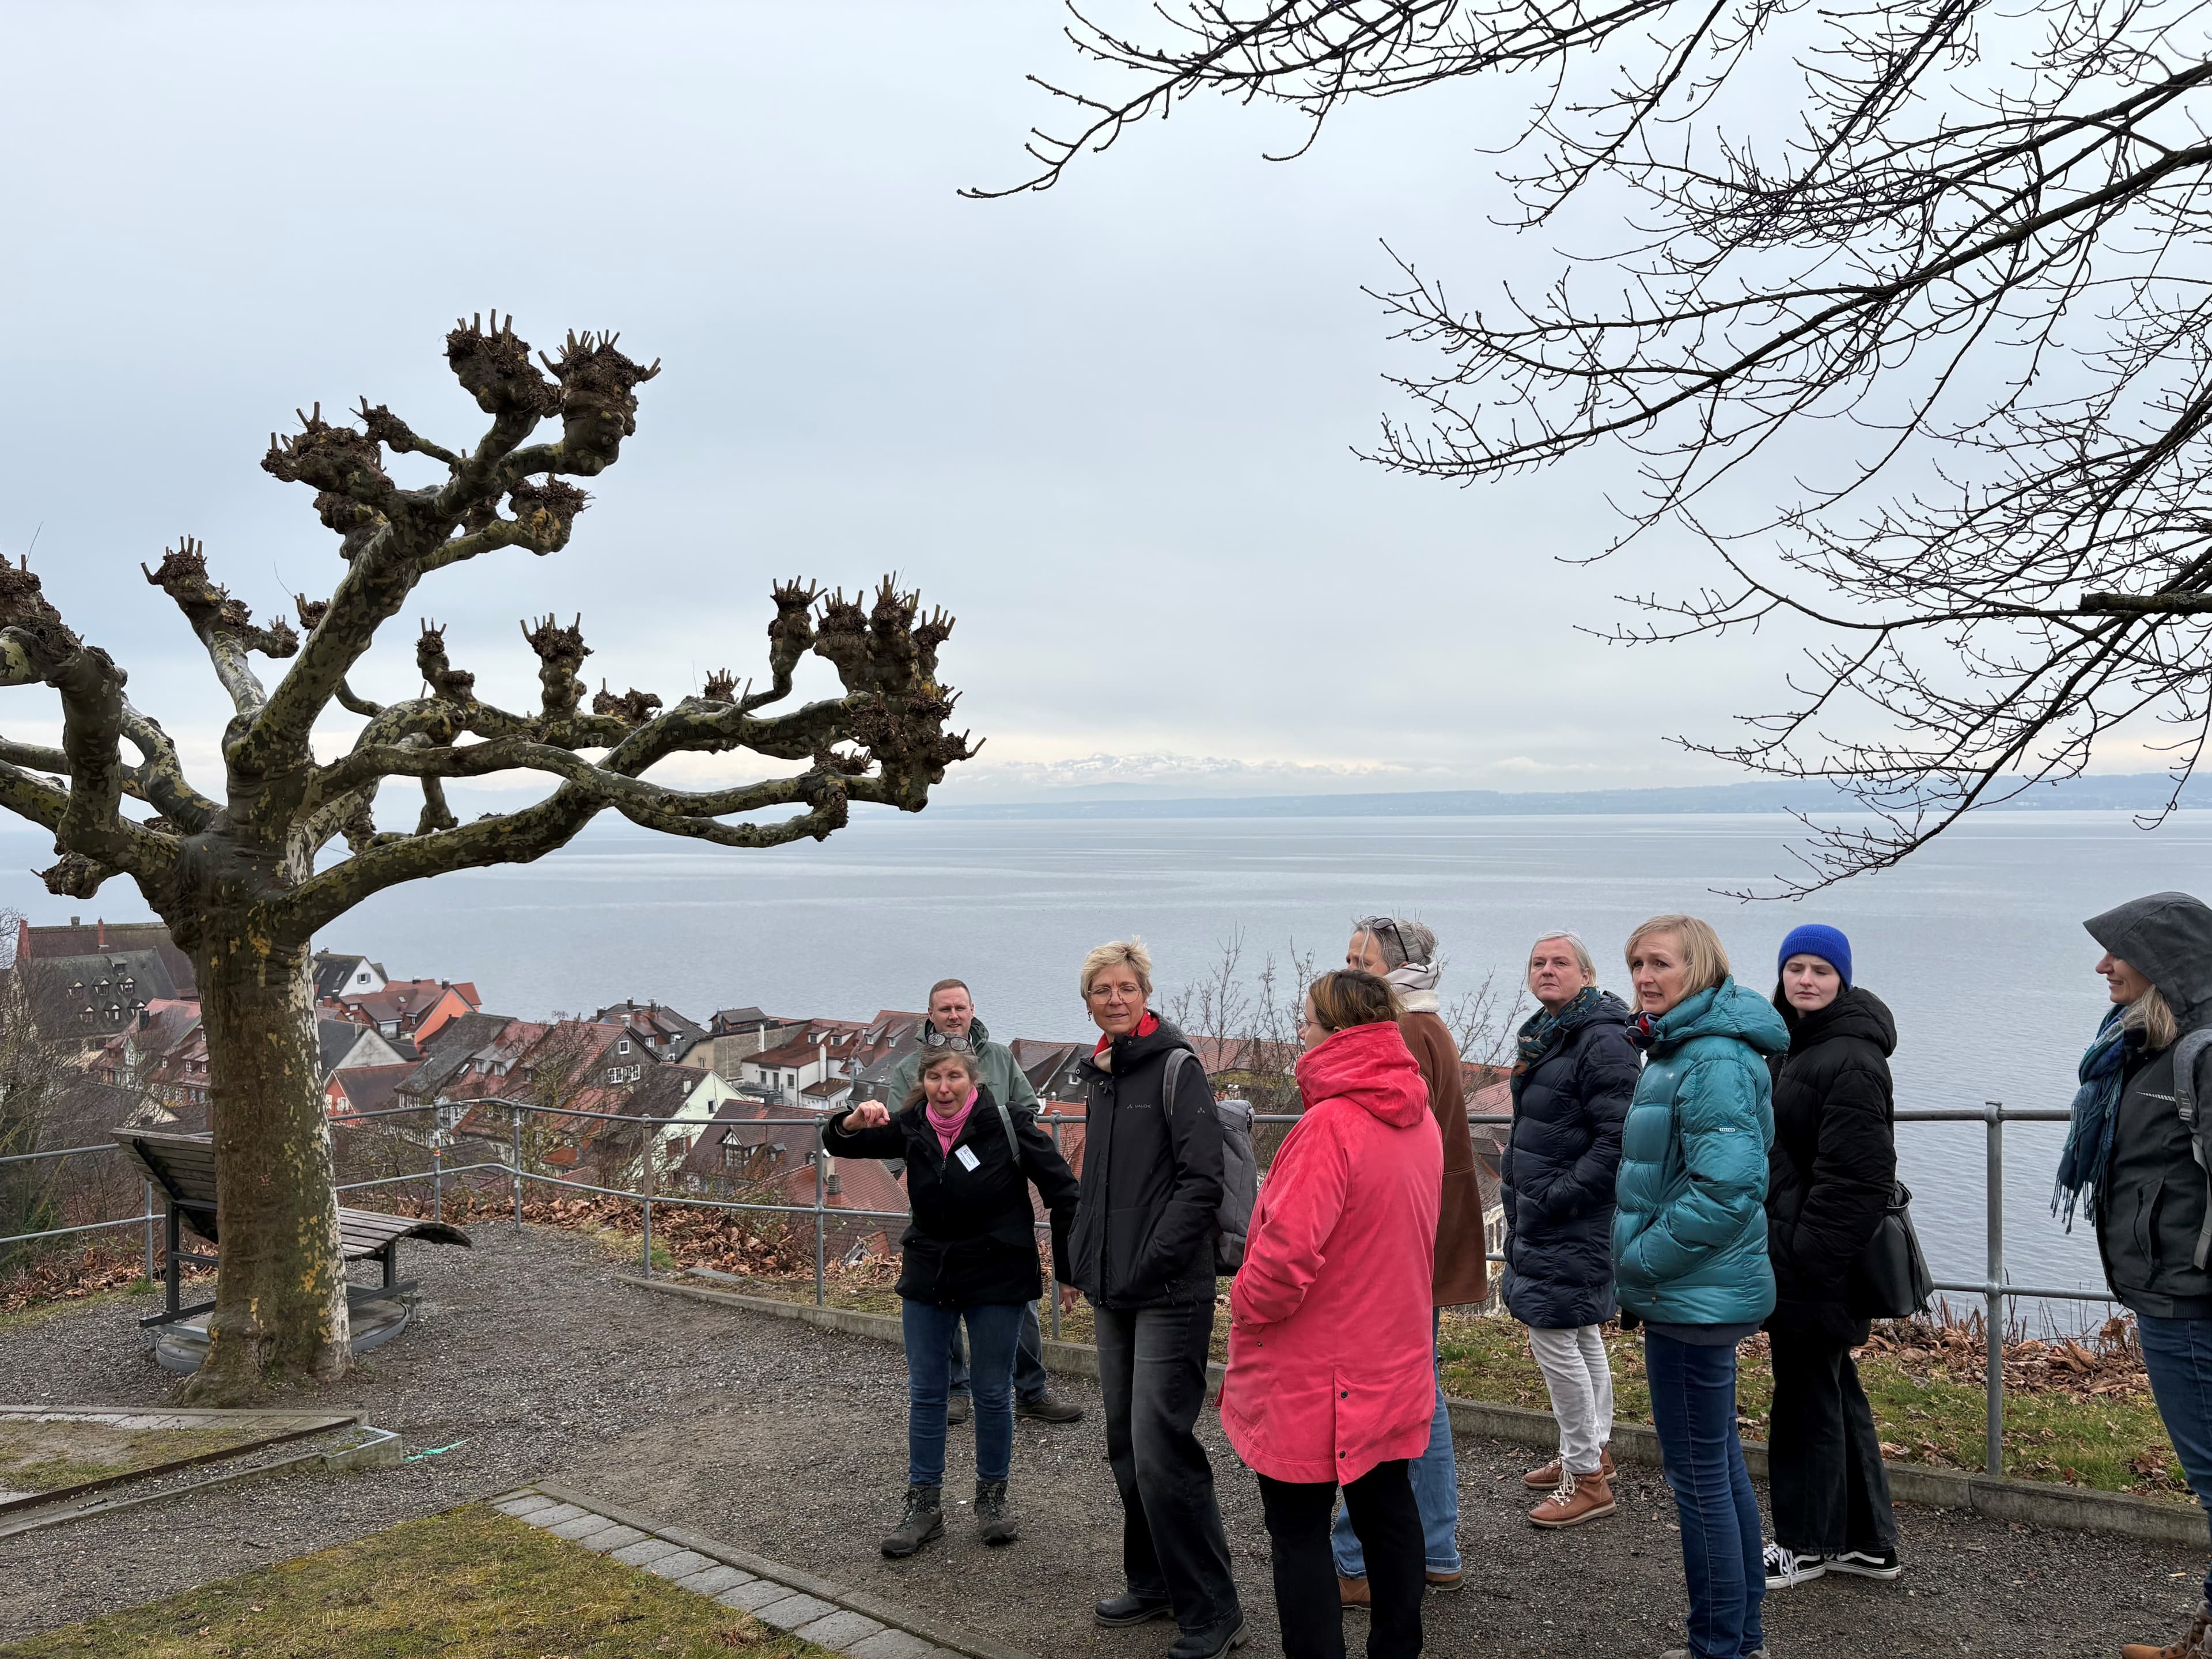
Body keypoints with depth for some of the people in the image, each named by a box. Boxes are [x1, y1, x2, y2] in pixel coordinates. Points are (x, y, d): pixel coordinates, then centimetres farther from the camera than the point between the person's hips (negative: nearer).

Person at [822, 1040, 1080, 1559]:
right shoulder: (912, 1126, -4)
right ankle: (924, 1506, 18)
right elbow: (839, 1145, 3)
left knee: (993, 1393, 7)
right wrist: (853, 1123, -22)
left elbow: (1062, 1191, -9)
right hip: (927, 1277, 4)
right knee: (925, 1393, 7)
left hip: (996, 1281, -3)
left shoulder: (1007, 1125, -15)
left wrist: (1068, 1270, -8)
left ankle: (992, 1498, 25)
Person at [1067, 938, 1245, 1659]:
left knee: (1161, 1450, -10)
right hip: (1112, 1294, 8)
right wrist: (1086, 1256, 16)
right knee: (1126, 1445, 15)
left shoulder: (1176, 1067, -10)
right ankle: (1154, 1582, 30)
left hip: (1170, 1294, -8)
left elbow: (1201, 1180, -16)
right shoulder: (1099, 1076, 14)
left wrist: (1152, 1262, -19)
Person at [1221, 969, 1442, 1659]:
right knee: (1387, 1506, 20)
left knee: (1299, 1533, 4)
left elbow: (1288, 1248, -29)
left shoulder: (1332, 1124, -24)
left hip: (1311, 1375, -8)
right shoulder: (1422, 1122, 3)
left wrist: (1247, 1307, -12)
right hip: (1393, 1362, 8)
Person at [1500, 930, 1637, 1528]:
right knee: (1581, 1336, 19)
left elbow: (1617, 1141, -24)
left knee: (1553, 1337, -6)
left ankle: (1586, 1478, 5)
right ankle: (1592, 1451, 33)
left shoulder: (1603, 1042, -18)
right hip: (1542, 1215, 10)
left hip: (1575, 1222, -10)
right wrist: (1516, 1173, 14)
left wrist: (1554, 1199, -22)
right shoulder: (1544, 1035, 12)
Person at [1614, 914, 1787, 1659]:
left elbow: (1729, 1185, -27)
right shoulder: (1679, 1049, 12)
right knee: (1722, 1461, 19)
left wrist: (1643, 1262, -18)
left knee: (1700, 1477, 0)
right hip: (1699, 1291, 11)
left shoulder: (1714, 1060, -20)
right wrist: (1642, 1259, 13)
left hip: (1694, 1295, -11)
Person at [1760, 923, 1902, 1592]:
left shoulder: (1851, 1060, -19)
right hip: (1792, 1254, 10)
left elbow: (1855, 1176, -22)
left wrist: (1808, 1255, -21)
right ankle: (1867, 1541, 27)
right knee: (1834, 1391, 16)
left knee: (1807, 1394, 2)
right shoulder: (1797, 1046, 13)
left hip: (1817, 1263, -10)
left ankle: (1806, 1542, 17)